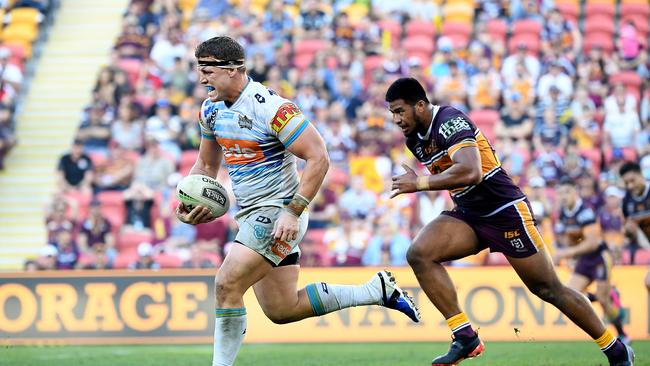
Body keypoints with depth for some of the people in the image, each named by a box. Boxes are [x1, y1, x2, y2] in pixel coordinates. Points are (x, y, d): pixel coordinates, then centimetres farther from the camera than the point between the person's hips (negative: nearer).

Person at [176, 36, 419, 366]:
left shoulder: (270, 107, -20)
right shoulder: (211, 109, 6)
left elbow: (318, 158, -20)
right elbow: (207, 165, 20)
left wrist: (293, 212, -24)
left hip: (278, 214, -9)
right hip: (250, 215, 9)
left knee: (226, 285, -19)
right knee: (282, 310, 12)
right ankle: (377, 291, 23)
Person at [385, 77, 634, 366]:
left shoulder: (449, 121, -21)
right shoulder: (414, 139, 7)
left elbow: (470, 172, -36)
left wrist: (419, 184, -29)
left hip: (505, 212, -8)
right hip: (468, 216, 8)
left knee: (548, 289, -2)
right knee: (419, 254, -16)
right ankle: (465, 338, -14)